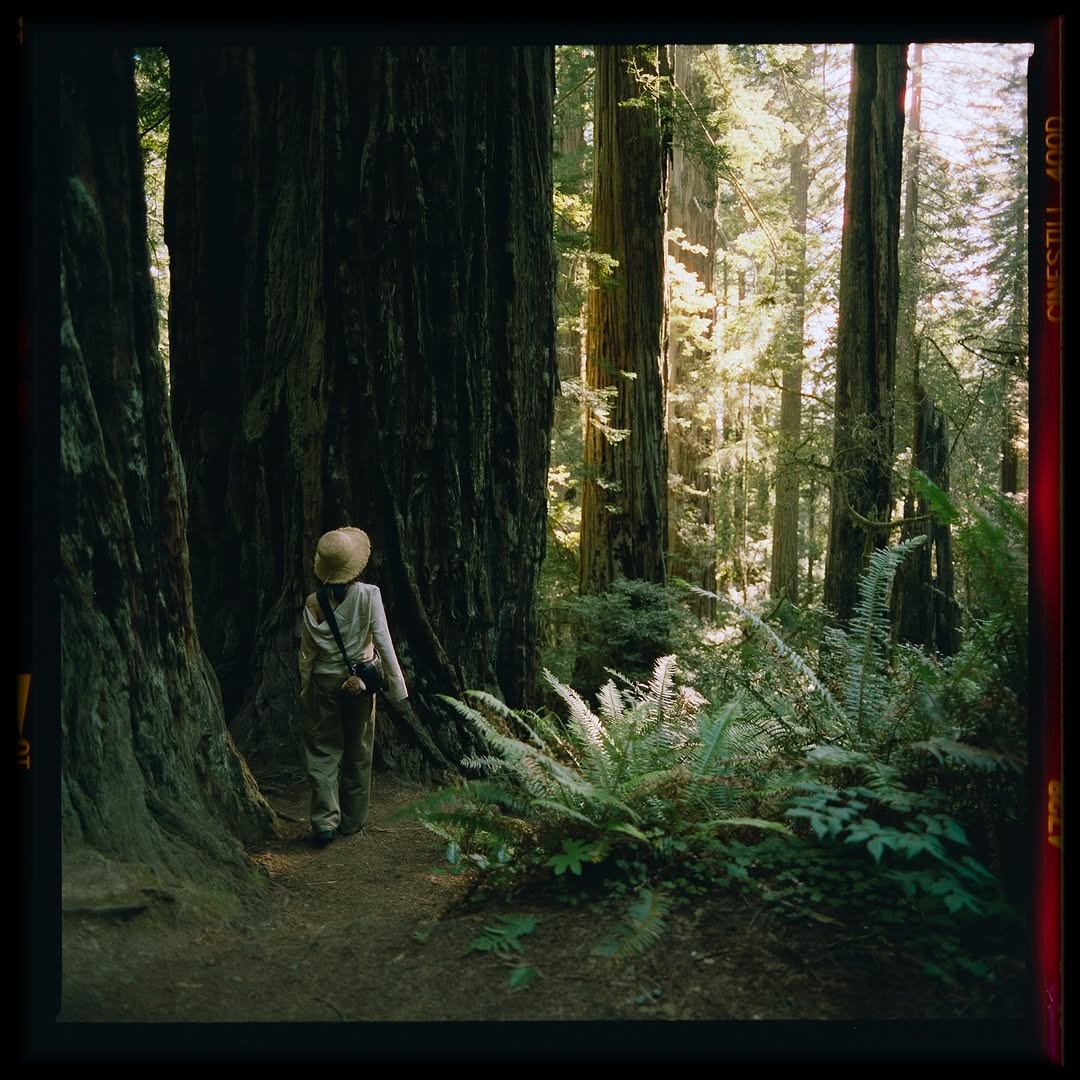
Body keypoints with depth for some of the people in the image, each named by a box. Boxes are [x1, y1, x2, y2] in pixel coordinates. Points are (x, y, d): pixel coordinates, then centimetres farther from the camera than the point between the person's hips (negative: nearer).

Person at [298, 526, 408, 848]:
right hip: (359, 683, -1)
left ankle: (325, 821, -2)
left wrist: (305, 690, 14)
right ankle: (352, 821, 22)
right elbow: (383, 642, -11)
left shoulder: (313, 603, -5)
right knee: (358, 753, 13)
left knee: (323, 752, 8)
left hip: (323, 683, 1)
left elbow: (307, 654, 1)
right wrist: (396, 684, -3)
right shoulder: (368, 595, -13)